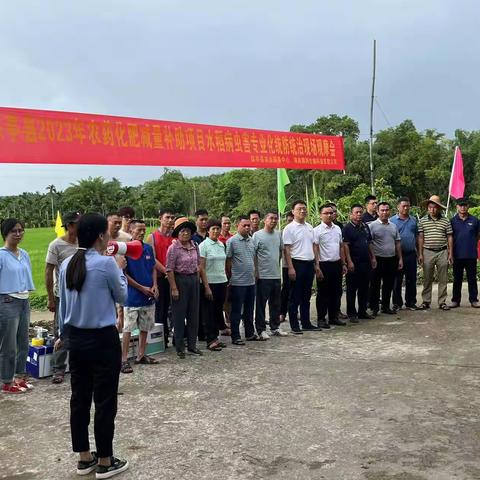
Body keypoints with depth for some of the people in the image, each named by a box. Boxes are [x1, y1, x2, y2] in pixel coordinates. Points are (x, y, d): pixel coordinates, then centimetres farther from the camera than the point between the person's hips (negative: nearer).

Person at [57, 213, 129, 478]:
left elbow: (63, 303, 12)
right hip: (103, 340, -7)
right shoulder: (106, 263, -16)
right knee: (105, 401, 5)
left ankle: (84, 458, 27)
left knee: (79, 398, 14)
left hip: (75, 339, 7)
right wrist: (119, 269, 11)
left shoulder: (67, 264, 3)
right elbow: (122, 296, -2)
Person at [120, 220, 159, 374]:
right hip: (132, 296, -6)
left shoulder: (148, 248, 6)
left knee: (145, 327, 14)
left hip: (149, 297, 6)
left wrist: (154, 286, -2)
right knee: (127, 329, -3)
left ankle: (141, 355, 26)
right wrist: (142, 288, -12)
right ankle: (124, 360, 3)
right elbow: (123, 274, -12)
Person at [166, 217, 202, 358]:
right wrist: (174, 288, -16)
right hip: (180, 280, -6)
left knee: (193, 313, 10)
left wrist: (196, 278, 11)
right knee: (179, 315, 2)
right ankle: (179, 347, 12)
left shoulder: (195, 246, 6)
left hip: (194, 280, 6)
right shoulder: (173, 248, -11)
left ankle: (192, 344, 22)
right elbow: (169, 270, -13)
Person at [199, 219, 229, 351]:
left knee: (218, 310, 11)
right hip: (209, 283, -6)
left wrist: (226, 281, 13)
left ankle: (215, 337, 20)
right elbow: (201, 268, -11)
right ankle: (210, 340, 7)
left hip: (222, 282, 6)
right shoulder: (203, 245, -8)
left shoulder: (221, 245, 11)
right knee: (208, 313, 1)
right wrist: (206, 287, -15)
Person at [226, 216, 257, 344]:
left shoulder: (251, 241, 11)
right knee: (236, 311, 2)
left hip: (251, 281, 7)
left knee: (249, 310, 16)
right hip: (238, 282, -6)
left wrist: (254, 273, 16)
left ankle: (250, 333, 27)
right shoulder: (232, 241, -9)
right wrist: (231, 277, -6)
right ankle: (235, 337, 9)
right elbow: (228, 261, -8)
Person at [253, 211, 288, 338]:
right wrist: (256, 272, -13)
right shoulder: (257, 235, -8)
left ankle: (275, 328, 25)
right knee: (261, 304, 1)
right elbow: (253, 254, -10)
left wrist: (277, 263, 15)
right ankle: (261, 330, 8)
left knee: (276, 304, 14)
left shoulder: (278, 234, 10)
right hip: (263, 275, -6)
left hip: (276, 275, 6)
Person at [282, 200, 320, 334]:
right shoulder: (289, 228, -7)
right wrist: (290, 268, -17)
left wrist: (316, 264, 13)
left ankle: (306, 323, 22)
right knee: (295, 297, 0)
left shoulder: (309, 227, 13)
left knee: (306, 296, 13)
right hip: (297, 264, -6)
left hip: (309, 264, 6)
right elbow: (286, 249, -11)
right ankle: (294, 326, 6)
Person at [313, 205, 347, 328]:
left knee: (336, 292, 12)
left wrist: (343, 264, 13)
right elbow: (315, 249, -11)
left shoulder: (337, 229, 11)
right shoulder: (317, 230, -8)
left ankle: (333, 317, 23)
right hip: (324, 265, -6)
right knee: (323, 293, 1)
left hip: (337, 264, 6)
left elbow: (341, 247, 16)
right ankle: (321, 319, 9)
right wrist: (317, 267, -16)